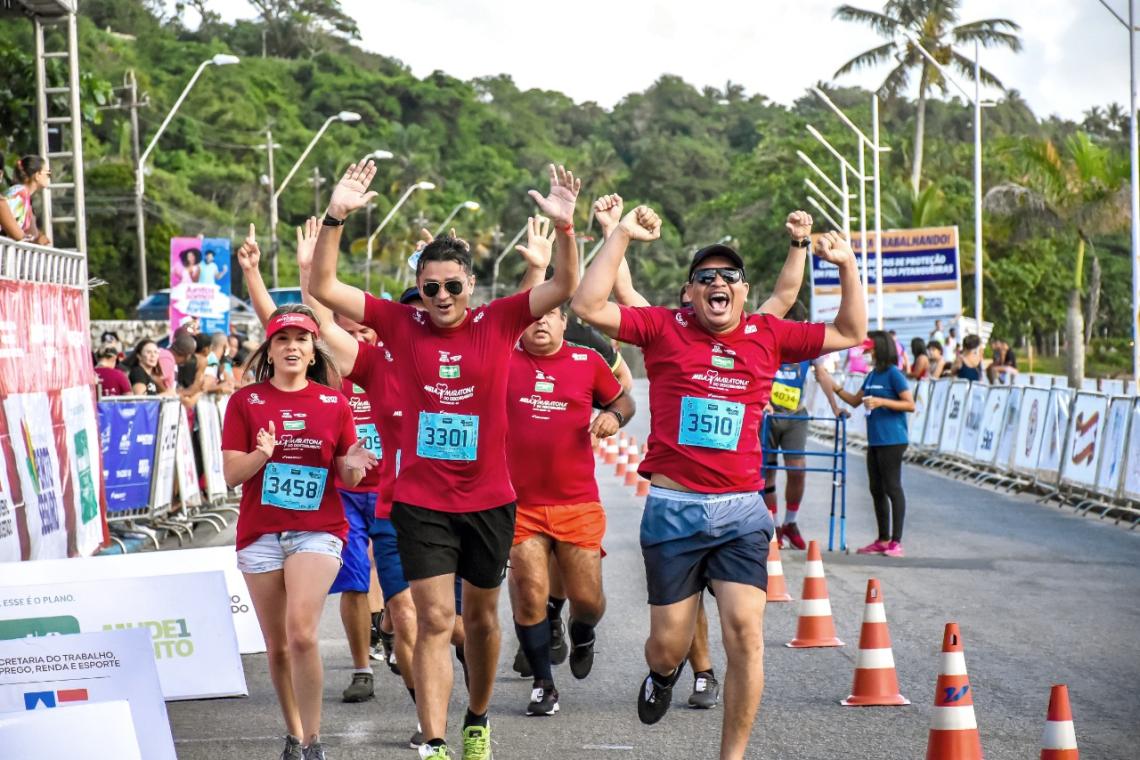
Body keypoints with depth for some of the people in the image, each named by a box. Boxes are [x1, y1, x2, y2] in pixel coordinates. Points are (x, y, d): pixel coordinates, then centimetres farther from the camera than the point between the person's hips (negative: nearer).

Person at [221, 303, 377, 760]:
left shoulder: (334, 402, 5)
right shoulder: (246, 401, 4)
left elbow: (348, 478, 8)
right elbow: (231, 473, -1)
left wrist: (353, 464, -15)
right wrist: (262, 454, -21)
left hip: (318, 530, -1)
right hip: (260, 533, 2)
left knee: (301, 632, -19)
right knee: (277, 645, 7)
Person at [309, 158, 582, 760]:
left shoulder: (499, 321, -4)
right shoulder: (400, 324, -4)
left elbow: (565, 287, -10)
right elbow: (322, 288, -7)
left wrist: (564, 226, -27)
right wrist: (335, 218, -19)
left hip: (489, 500, 1)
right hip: (420, 501, -1)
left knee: (481, 616, 17)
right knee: (435, 620, -7)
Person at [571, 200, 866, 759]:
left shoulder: (767, 336, 8)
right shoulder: (664, 328, 1)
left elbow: (849, 333, 16)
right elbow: (588, 306, -8)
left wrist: (846, 266, 5)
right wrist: (622, 235, -8)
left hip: (741, 512, 1)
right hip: (672, 509, -1)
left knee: (745, 633, -13)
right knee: (668, 644, 7)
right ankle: (664, 673, 46)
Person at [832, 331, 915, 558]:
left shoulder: (893, 374, -9)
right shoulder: (872, 375, 14)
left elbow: (910, 405, -13)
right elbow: (855, 401, 23)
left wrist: (881, 402, -19)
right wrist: (835, 387, 12)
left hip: (892, 441, -9)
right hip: (874, 441, 9)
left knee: (892, 488, -6)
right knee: (876, 490, 12)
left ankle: (896, 541, -4)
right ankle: (883, 540, 20)